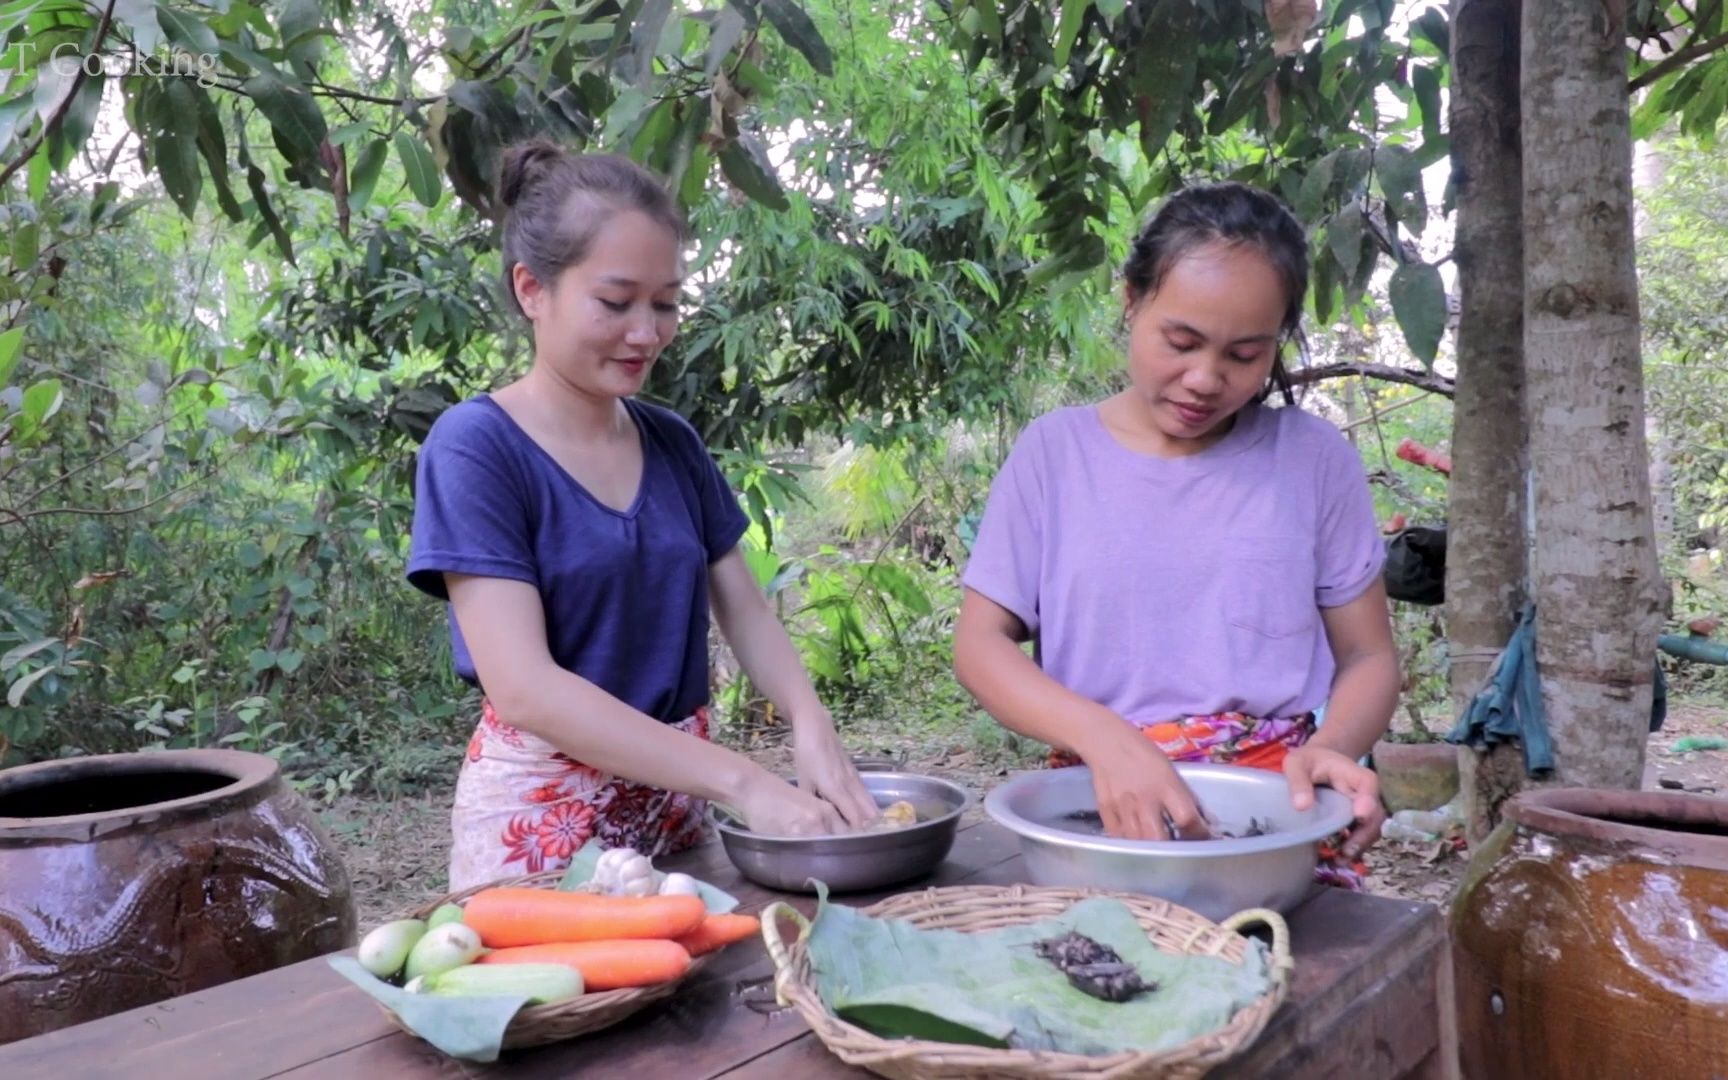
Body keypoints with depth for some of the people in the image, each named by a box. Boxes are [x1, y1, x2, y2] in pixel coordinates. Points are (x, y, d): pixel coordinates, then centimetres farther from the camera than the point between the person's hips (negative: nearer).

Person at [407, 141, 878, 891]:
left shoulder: (675, 444, 4)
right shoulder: (474, 446, -14)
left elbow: (746, 612, 5)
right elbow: (522, 685, -22)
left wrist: (811, 727, -16)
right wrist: (742, 782, -26)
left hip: (676, 804, 6)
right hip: (540, 817, -5)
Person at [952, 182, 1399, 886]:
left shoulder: (1313, 458, 5)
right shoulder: (1053, 451, 4)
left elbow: (1367, 655, 11)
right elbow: (981, 642, 1)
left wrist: (1333, 745, -12)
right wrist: (1106, 738, -17)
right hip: (1101, 802, 0)